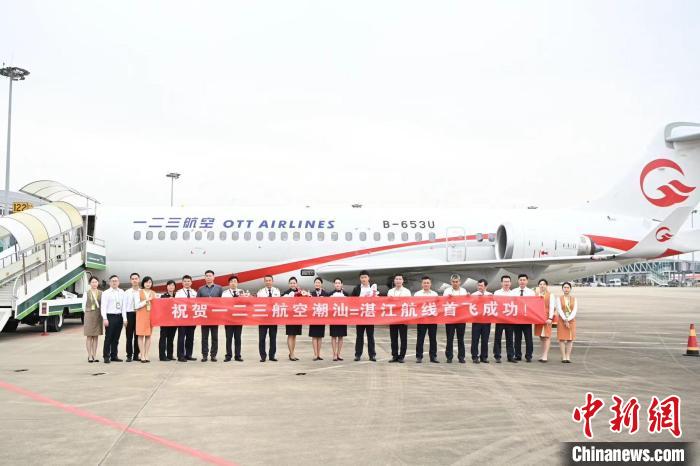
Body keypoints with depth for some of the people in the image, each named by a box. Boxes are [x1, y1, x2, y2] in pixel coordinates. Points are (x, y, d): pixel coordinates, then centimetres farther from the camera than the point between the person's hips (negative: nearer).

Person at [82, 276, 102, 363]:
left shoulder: (101, 293, 6)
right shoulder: (86, 293, -1)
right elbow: (84, 306, 2)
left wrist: (101, 314, -2)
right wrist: (88, 313, 4)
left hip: (98, 316, 3)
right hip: (89, 315, -3)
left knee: (96, 336, 7)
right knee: (89, 336, 0)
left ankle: (95, 355, 12)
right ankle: (89, 356, 4)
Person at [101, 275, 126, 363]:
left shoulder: (121, 292, 9)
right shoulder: (106, 293, 0)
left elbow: (123, 306, 6)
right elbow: (103, 307, -5)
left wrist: (124, 318, 1)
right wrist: (105, 318, -14)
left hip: (119, 316, 4)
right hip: (110, 316, -4)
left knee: (116, 338, 10)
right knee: (108, 337, -2)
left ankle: (114, 356, 19)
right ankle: (106, 357, 5)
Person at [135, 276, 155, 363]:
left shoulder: (153, 293, 14)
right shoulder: (139, 292, 4)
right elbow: (136, 306, -4)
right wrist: (146, 301, -10)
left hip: (151, 315, 3)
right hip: (141, 315, -3)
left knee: (148, 335, 2)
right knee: (141, 335, -4)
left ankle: (147, 355, 5)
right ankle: (142, 356, -2)